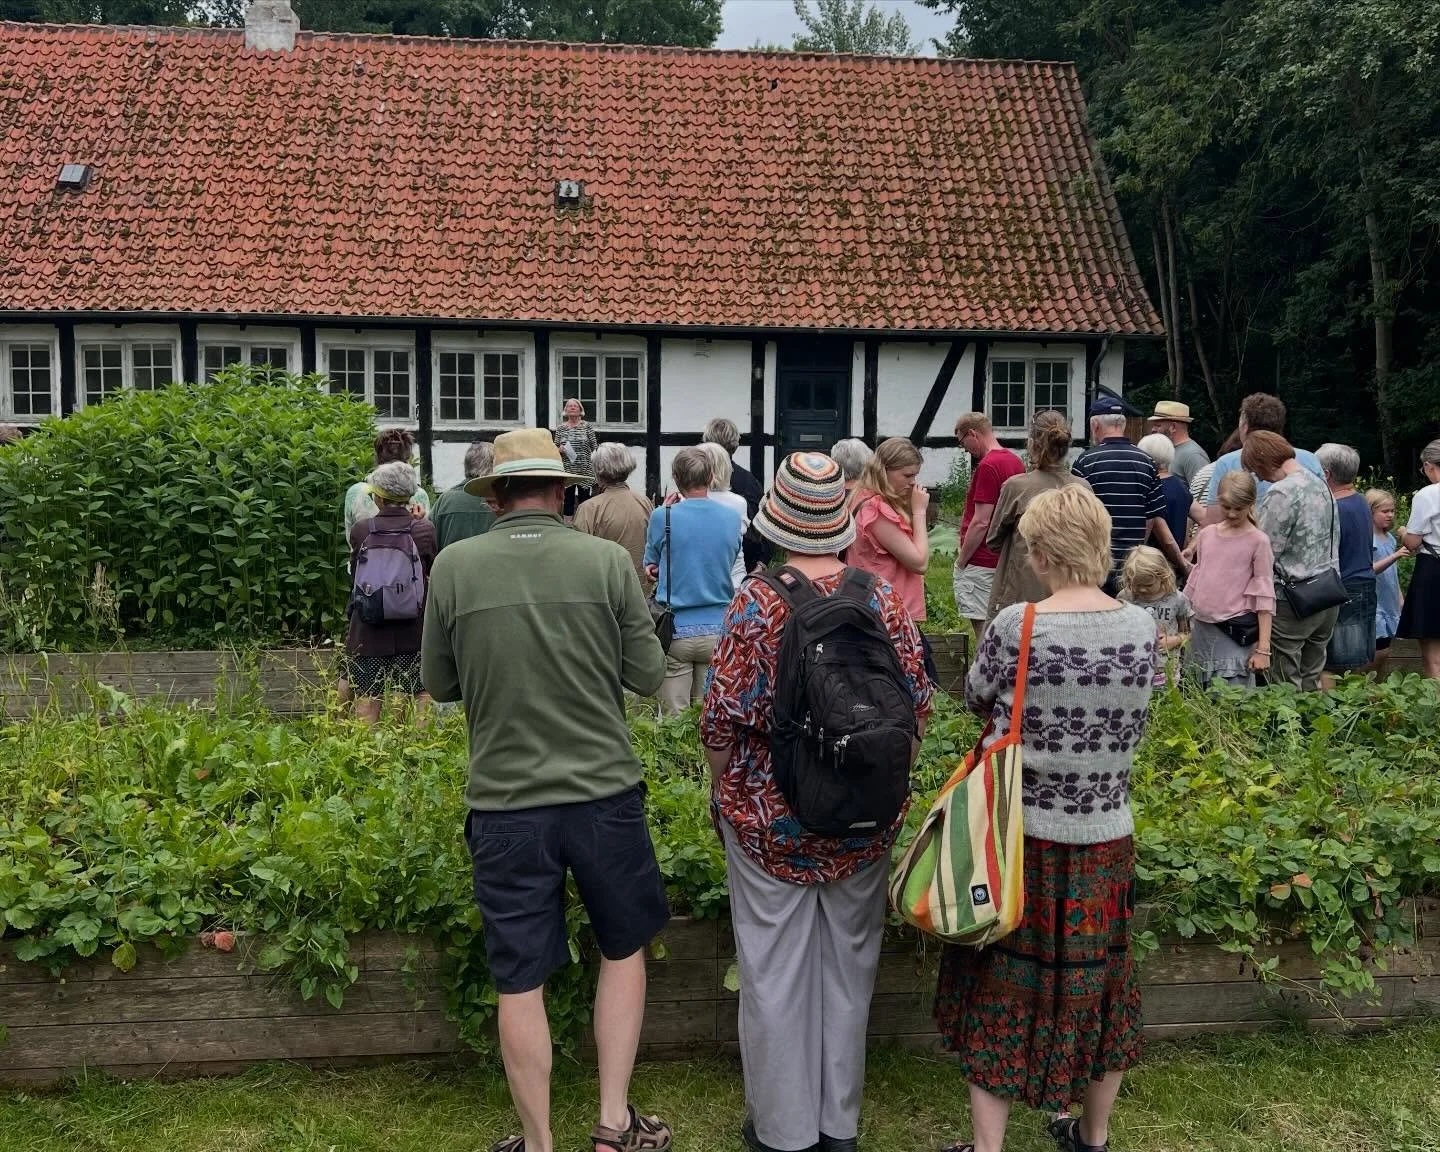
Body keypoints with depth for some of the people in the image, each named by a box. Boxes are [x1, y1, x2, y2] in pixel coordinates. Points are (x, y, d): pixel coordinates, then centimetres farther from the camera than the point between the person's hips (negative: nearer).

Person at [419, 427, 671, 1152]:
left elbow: (439, 684, 6)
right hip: (603, 793, 0)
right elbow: (649, 675, -1)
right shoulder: (607, 560, -7)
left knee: (520, 982, 12)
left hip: (505, 805, 0)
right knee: (623, 949, 22)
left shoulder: (454, 566, -5)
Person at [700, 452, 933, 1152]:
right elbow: (917, 704, -2)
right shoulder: (882, 598, -6)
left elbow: (725, 717, -15)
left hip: (768, 815, -3)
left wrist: (723, 792, 3)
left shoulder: (757, 603, -15)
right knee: (848, 965, 17)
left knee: (774, 971, 11)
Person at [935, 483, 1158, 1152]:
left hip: (1022, 837, -3)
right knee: (1096, 985, 20)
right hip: (1106, 840, 4)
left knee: (1002, 991, 11)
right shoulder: (1141, 629, -6)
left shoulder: (1016, 626, -17)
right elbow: (1132, 718, 7)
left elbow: (977, 700, -1)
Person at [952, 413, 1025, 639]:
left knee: (983, 629, -4)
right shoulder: (1016, 461, 11)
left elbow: (980, 522, -20)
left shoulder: (988, 466, -17)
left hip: (981, 563, -10)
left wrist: (961, 561, -11)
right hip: (1005, 559, 10)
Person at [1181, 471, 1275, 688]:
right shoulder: (1206, 534, 8)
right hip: (1200, 628, 5)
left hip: (1235, 632, -5)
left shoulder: (1258, 541, -5)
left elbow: (1264, 596, -7)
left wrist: (1263, 648, -11)